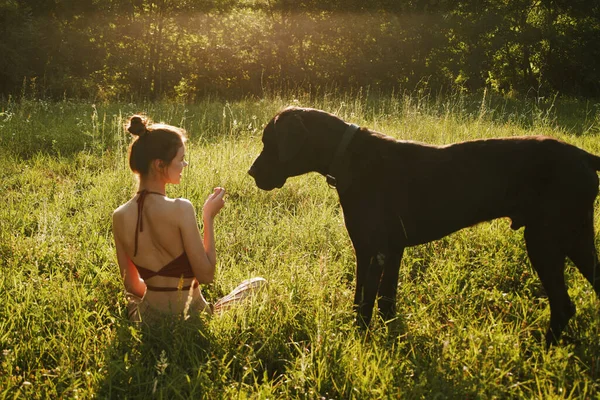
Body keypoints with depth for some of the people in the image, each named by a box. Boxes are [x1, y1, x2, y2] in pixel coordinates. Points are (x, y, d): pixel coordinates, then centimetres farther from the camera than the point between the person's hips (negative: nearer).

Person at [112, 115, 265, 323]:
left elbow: (132, 286, 4)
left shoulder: (119, 216, -5)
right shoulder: (180, 208, -23)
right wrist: (209, 218, -9)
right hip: (189, 315, -5)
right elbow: (206, 274, -16)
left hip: (147, 315, 6)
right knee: (258, 285, 20)